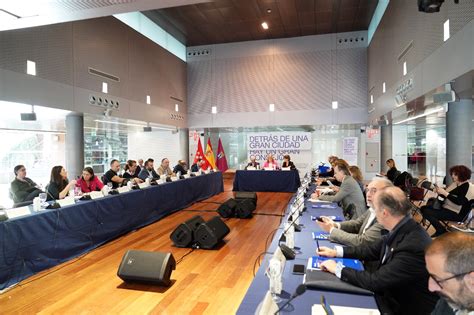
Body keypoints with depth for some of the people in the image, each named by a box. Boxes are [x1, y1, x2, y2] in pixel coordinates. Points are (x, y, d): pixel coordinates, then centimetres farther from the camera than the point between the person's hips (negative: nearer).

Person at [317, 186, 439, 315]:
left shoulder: (413, 247, -33)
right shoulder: (400, 229, -7)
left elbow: (375, 281, -28)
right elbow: (373, 250, 8)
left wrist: (337, 268, -17)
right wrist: (336, 252, 4)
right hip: (389, 293, 7)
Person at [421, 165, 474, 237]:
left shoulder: (467, 186, -14)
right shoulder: (455, 184, 12)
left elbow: (459, 201, -26)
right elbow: (447, 197, 13)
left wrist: (444, 193, -28)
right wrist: (439, 192, -7)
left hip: (457, 214, -10)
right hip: (447, 208, 10)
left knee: (427, 212, -23)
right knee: (424, 208, 5)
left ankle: (442, 231, -3)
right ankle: (440, 229, 7)